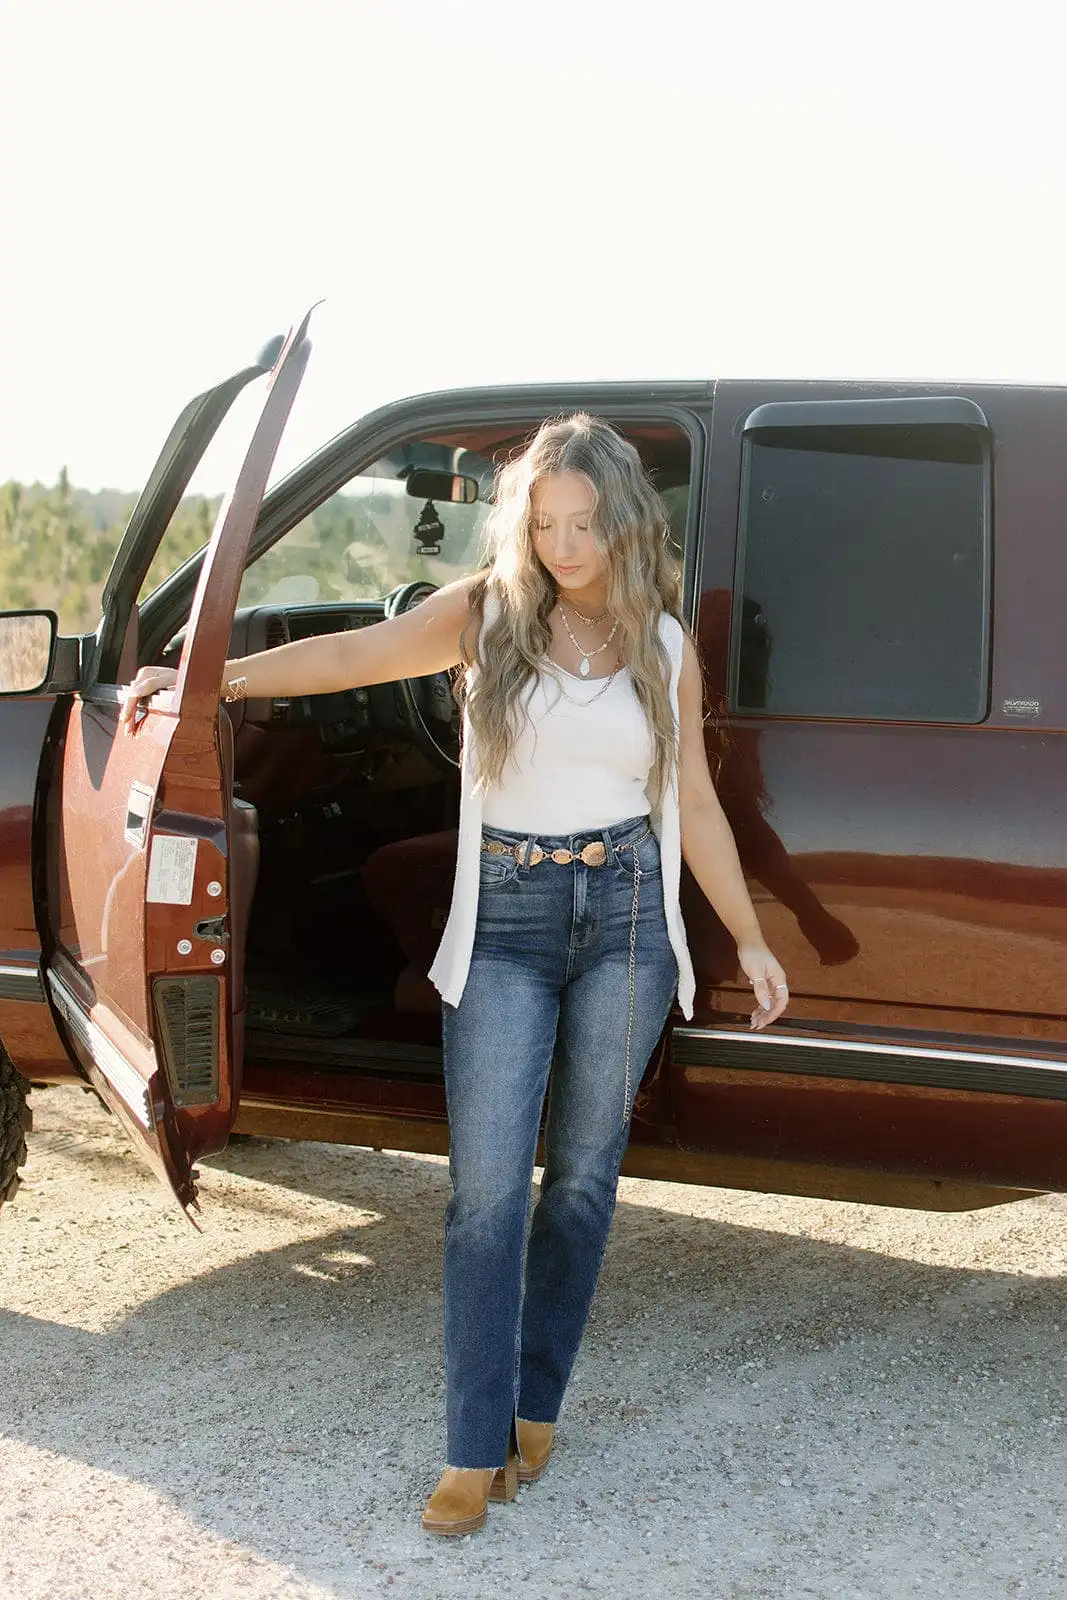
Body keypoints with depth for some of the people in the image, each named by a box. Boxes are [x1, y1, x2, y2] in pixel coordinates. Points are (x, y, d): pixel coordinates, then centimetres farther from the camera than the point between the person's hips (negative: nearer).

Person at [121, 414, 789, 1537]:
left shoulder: (664, 645, 7)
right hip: (504, 918, -1)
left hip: (628, 916, 2)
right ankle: (476, 1452, 2)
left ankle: (535, 1404, 23)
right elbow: (357, 654, -12)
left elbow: (694, 806, 13)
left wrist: (749, 939, 14)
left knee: (584, 1172, 8)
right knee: (488, 1185, -6)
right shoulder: (488, 612, 1)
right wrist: (208, 677, -25)